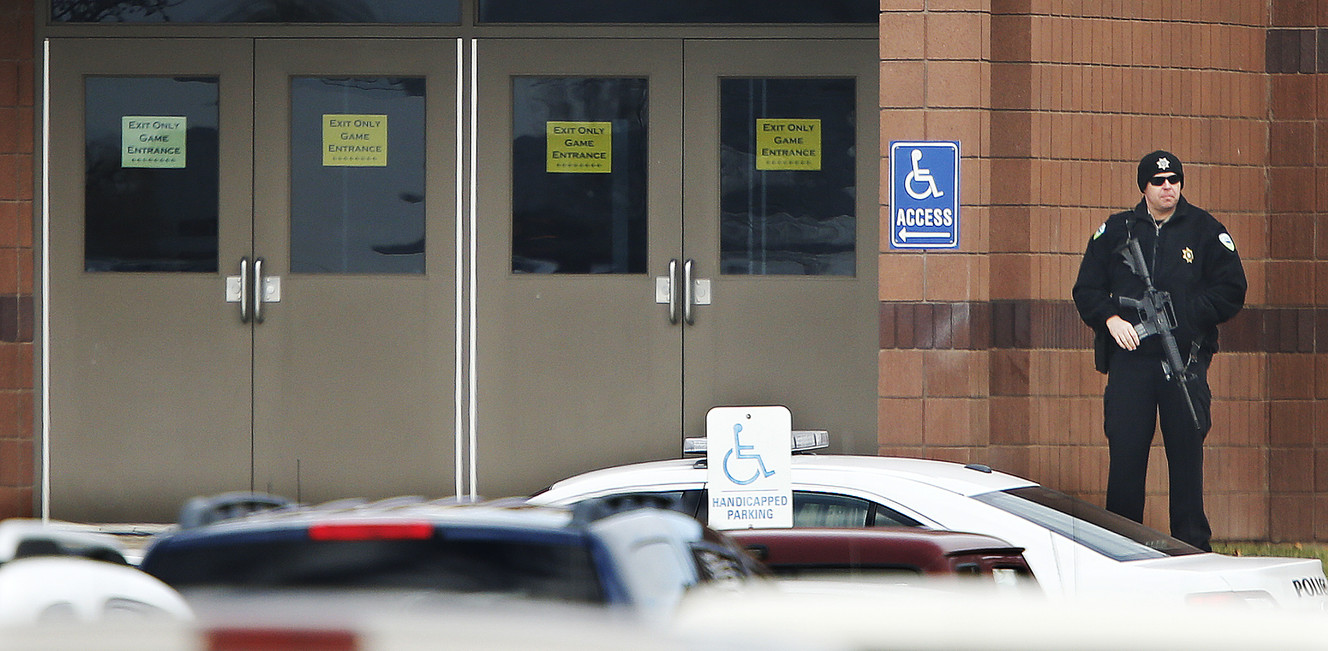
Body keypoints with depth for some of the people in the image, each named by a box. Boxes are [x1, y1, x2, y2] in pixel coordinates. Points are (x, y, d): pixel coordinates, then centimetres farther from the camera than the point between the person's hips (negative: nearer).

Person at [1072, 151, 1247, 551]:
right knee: (1124, 454, -1)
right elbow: (1086, 291, 13)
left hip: (1185, 362, -1)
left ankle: (1192, 548, 5)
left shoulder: (1205, 231, 7)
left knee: (1186, 454, 0)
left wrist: (1181, 312, -7)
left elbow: (1231, 293, 5)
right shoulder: (1115, 232, 11)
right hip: (1130, 357, 1)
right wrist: (1111, 319, -7)